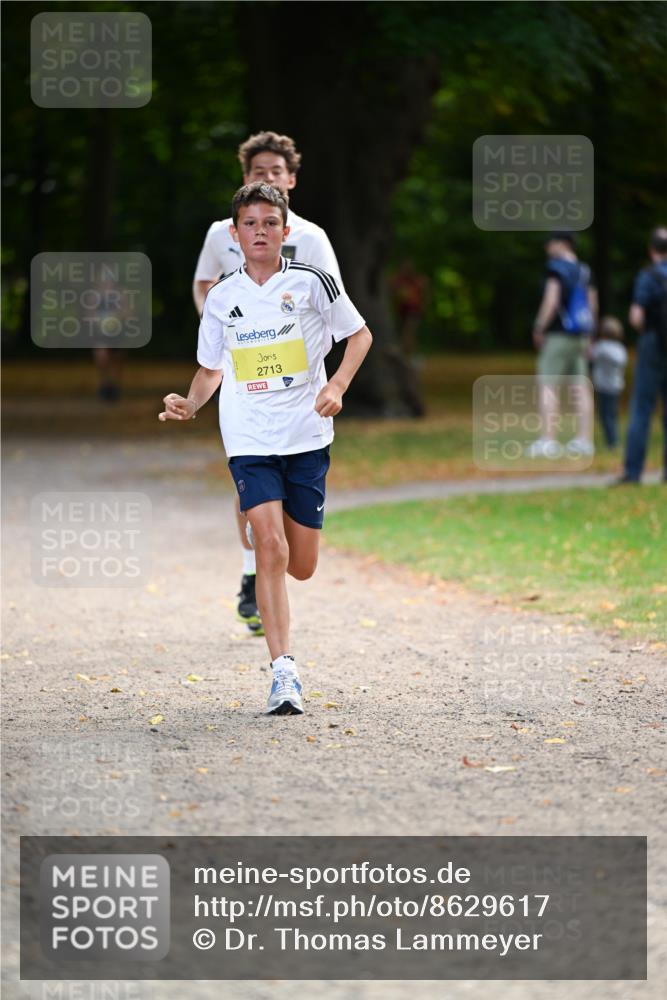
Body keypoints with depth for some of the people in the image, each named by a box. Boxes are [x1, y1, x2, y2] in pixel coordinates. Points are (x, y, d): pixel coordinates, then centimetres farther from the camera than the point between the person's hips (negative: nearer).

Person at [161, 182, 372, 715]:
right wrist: (190, 403, -2)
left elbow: (360, 334, 6)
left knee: (301, 567, 3)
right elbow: (211, 367, 17)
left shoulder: (310, 282, -3)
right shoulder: (222, 297, 4)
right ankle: (284, 672, -17)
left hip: (307, 436, 0)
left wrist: (336, 386, -8)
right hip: (249, 439, 0)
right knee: (270, 549, -17)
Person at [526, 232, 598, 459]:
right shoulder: (584, 271, 11)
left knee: (547, 385, -8)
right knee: (580, 387, 8)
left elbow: (551, 301, -17)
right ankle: (584, 440, 6)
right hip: (580, 337, 8)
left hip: (558, 336, -8)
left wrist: (538, 329, -9)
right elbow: (593, 304, 14)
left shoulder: (556, 268, -10)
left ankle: (548, 440, -17)